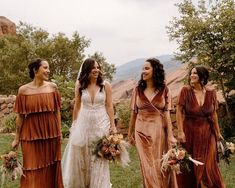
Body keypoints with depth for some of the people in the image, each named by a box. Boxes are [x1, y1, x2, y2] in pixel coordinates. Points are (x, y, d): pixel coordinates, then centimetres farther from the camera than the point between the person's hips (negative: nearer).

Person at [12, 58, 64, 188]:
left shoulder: (52, 87, -1)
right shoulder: (23, 90, -5)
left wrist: (59, 132, 7)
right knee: (33, 169, 6)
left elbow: (57, 111, 5)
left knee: (50, 168, 12)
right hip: (31, 134, -1)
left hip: (51, 133, 2)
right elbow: (20, 116, -1)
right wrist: (17, 138, 2)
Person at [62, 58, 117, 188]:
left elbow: (109, 106, -2)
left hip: (101, 123, -1)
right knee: (80, 156, 10)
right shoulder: (80, 85, 0)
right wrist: (74, 125, 10)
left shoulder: (105, 85, -4)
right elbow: (77, 106, 8)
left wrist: (113, 126, -5)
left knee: (99, 157, 7)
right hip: (84, 123, 2)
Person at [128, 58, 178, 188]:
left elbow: (167, 114, -3)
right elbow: (134, 113, 6)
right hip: (142, 132, 1)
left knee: (160, 165, 7)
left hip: (159, 131, -1)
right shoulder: (138, 90, 2)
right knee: (148, 166, 7)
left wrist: (170, 135, -9)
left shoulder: (164, 90, -1)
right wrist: (130, 134, 8)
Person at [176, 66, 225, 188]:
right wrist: (180, 131, -13)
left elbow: (213, 114, 7)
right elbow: (179, 111, -8)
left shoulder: (211, 93, -1)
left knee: (208, 165, 6)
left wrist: (217, 132, 9)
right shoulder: (185, 91, -9)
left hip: (207, 133, 2)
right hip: (189, 132, -1)